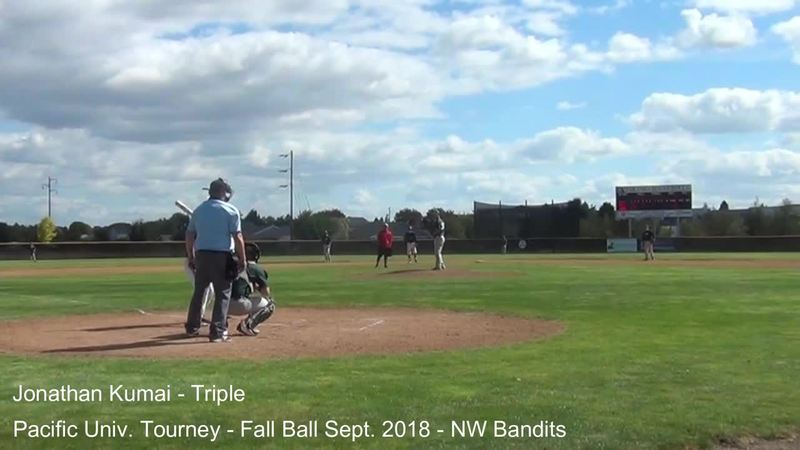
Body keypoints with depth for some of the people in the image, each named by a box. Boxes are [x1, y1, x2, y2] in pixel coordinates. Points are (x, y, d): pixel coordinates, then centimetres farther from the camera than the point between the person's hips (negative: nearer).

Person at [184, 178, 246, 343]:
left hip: (201, 255, 5)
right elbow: (237, 237, -10)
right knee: (222, 294, 1)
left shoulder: (199, 210, 12)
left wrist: (190, 257, 20)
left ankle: (192, 327, 27)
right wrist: (242, 259, -4)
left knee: (198, 292, 17)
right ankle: (217, 332, -3)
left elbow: (189, 235, 13)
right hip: (222, 256, -5)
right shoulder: (231, 211, -5)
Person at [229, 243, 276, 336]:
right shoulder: (257, 268, 6)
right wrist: (258, 287, 25)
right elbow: (266, 293, 4)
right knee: (270, 305, 13)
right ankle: (247, 325, -9)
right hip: (239, 305, -7)